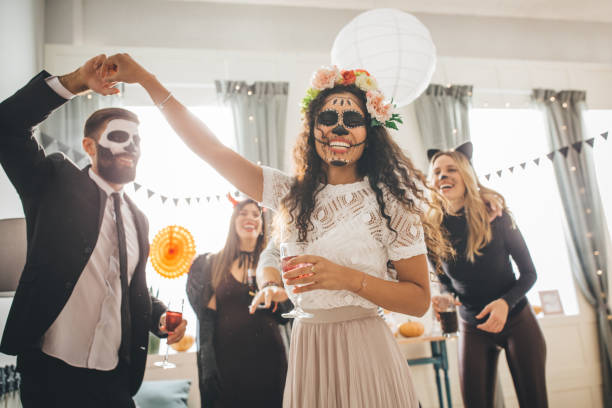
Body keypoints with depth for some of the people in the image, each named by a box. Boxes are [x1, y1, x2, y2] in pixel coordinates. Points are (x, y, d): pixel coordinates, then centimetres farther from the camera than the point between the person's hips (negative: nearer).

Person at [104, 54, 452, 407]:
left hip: (363, 355, -3)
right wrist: (144, 78, -1)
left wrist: (349, 278, -22)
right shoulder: (293, 194, 3)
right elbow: (212, 149, 1)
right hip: (306, 353, 4)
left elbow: (420, 299, -7)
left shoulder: (389, 202, -7)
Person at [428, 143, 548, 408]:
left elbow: (529, 273, -7)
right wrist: (440, 300, -17)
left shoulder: (496, 215, -15)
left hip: (516, 321, -1)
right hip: (472, 329, 1)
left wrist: (505, 302, -25)